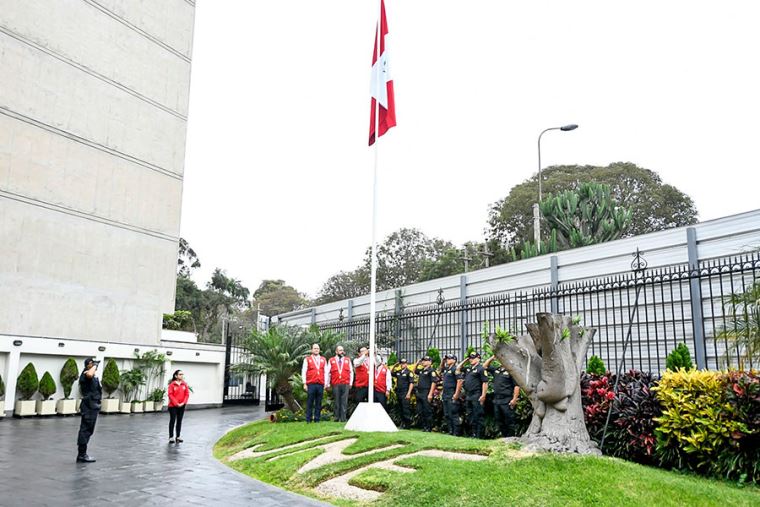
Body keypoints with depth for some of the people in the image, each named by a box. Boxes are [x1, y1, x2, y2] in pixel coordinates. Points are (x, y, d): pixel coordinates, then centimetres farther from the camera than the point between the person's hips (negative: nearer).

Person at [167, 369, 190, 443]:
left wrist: (183, 403, -9)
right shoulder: (172, 384, -9)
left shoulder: (185, 384, 2)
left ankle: (178, 436, 17)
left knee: (179, 421, 9)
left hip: (182, 406, 4)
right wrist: (176, 403, -15)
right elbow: (170, 395, -12)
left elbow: (187, 394, 3)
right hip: (173, 406, -4)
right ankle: (171, 437, 9)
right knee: (172, 421, 3)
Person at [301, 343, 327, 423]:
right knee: (310, 403, -2)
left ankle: (317, 419, 10)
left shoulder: (323, 359, 14)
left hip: (320, 384, 3)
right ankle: (308, 419, 4)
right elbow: (303, 372, 4)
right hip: (311, 384, -3)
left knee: (319, 403, 4)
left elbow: (326, 372, 13)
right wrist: (304, 383, -3)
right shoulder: (307, 359, 6)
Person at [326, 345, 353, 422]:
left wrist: (350, 383, 6)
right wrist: (328, 384, 4)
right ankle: (336, 417, 11)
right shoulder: (331, 360, 7)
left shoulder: (347, 360, 12)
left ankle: (343, 418, 1)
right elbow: (327, 373, 7)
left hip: (345, 384, 1)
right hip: (335, 385, -1)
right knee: (336, 401, 2)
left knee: (344, 402, -2)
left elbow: (351, 372, 13)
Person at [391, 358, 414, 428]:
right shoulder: (398, 372, 12)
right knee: (400, 409, 11)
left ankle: (407, 424, -2)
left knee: (406, 409, -8)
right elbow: (391, 373, 28)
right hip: (398, 393, 7)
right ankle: (402, 422, 20)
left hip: (405, 394, -7)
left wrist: (409, 393, -16)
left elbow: (411, 383, -10)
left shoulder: (409, 372, -6)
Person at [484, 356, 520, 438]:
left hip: (507, 401, -7)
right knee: (500, 422, 12)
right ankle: (504, 437, 21)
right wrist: (492, 357, 11)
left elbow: (517, 386, -11)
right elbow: (485, 366, 22)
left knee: (509, 421, -2)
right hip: (496, 400, 7)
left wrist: (514, 399, -18)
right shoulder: (496, 370, 14)